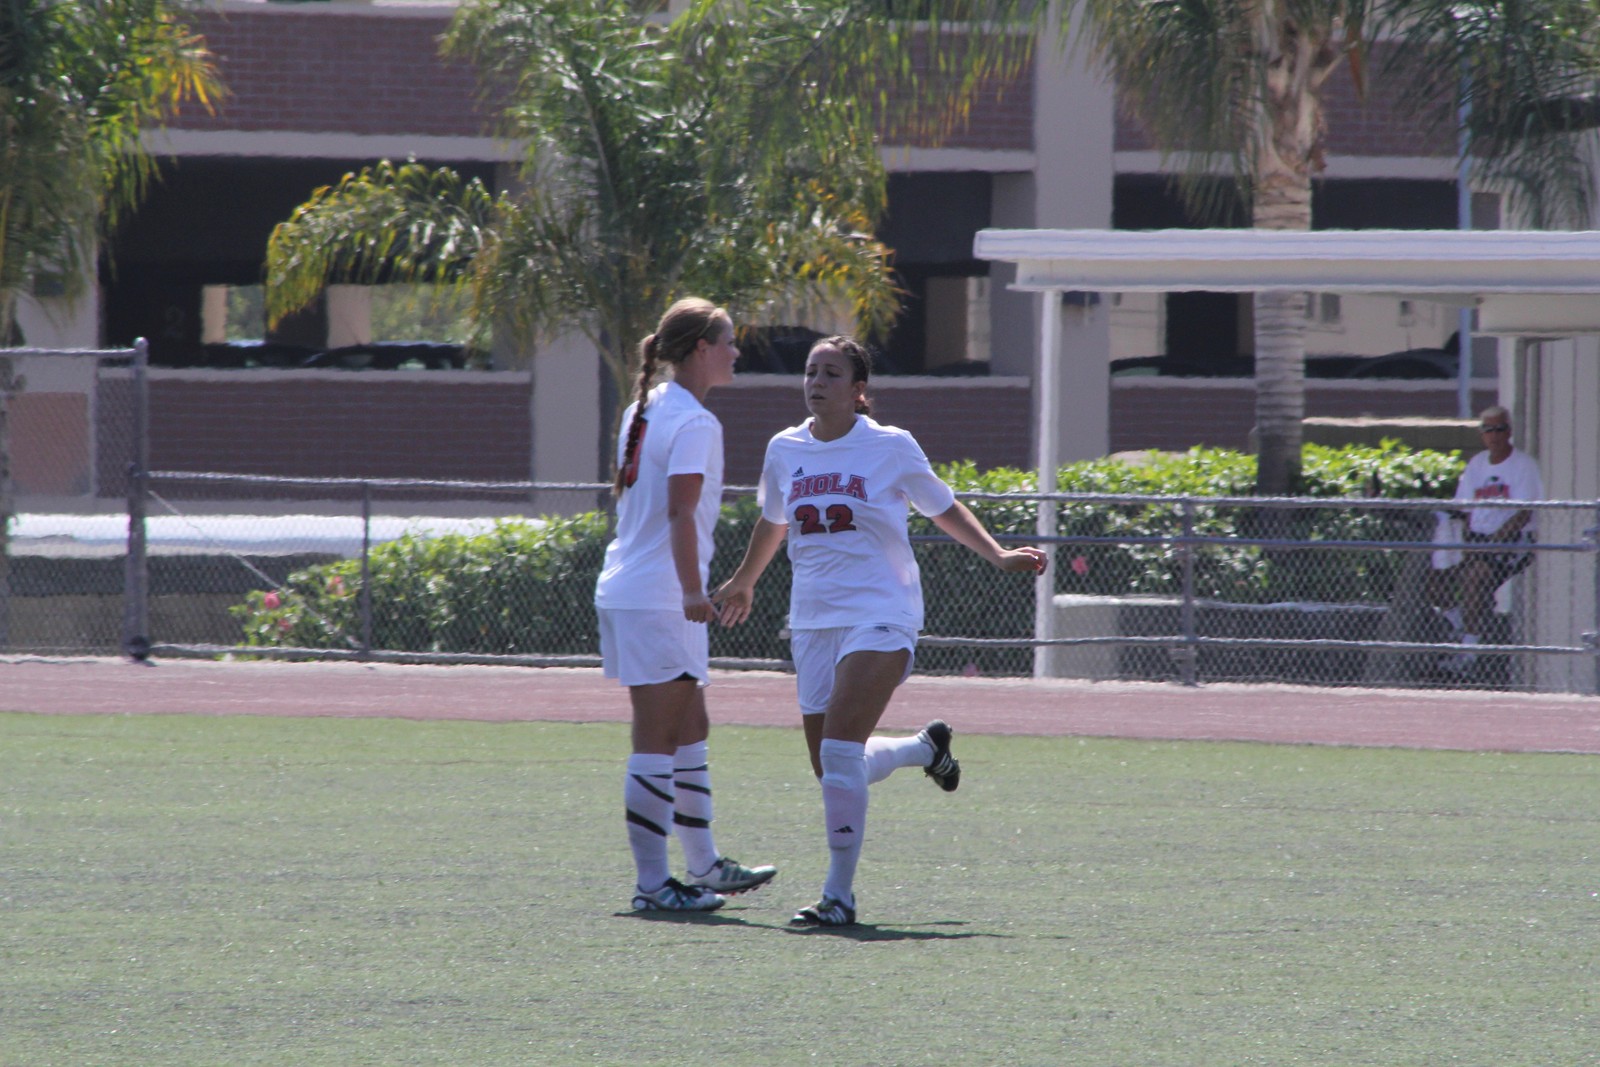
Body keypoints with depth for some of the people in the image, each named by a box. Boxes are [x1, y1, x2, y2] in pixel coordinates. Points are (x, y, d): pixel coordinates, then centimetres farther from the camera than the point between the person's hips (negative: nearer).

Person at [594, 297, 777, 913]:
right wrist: (692, 589, -31)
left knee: (689, 730, 18)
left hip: (625, 587, 9)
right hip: (660, 601, -9)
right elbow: (679, 512, -24)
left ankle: (704, 865, 26)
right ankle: (653, 883, -6)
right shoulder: (695, 424, -13)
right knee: (659, 740, -7)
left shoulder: (642, 412, 13)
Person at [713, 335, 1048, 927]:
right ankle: (927, 747, 38)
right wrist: (744, 581, 39)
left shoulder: (891, 447, -4)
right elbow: (773, 521, 27)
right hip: (812, 622, 5)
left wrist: (998, 555, 0)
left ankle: (839, 894, -14)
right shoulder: (785, 450, 7)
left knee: (839, 753, -20)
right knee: (831, 768, 7)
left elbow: (943, 509, 11)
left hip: (879, 616, -5)